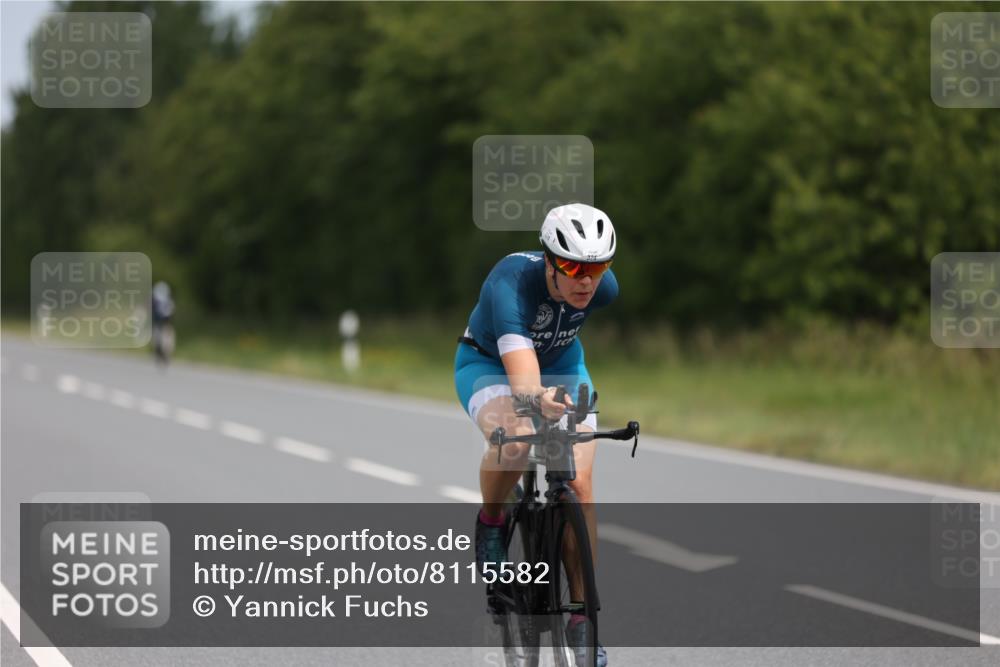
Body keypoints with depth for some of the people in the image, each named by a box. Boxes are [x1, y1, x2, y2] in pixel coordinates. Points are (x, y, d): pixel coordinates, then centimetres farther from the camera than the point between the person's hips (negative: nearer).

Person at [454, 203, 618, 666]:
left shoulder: (604, 287, -25)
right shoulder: (510, 284, -40)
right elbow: (521, 371, -51)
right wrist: (538, 400, -72)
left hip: (560, 362, 4)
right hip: (488, 362, -4)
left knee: (579, 484, -13)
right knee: (515, 441, -37)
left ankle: (581, 615, -3)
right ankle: (490, 521, -5)